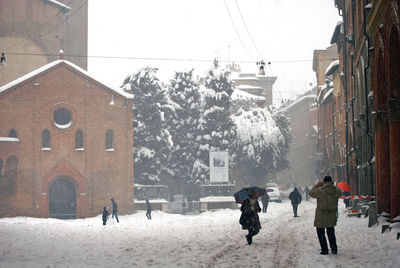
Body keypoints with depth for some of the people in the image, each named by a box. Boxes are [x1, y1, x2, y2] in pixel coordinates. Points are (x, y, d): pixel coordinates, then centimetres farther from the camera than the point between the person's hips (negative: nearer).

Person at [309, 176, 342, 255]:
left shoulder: (320, 190, -18)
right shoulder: (336, 191, -6)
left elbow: (311, 193, -2)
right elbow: (339, 194, 18)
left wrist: (317, 185, 9)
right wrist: (332, 186, 17)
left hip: (321, 216, -4)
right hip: (332, 216, 4)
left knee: (321, 232, 7)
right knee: (331, 232, 18)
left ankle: (324, 249, 3)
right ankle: (334, 249, 16)